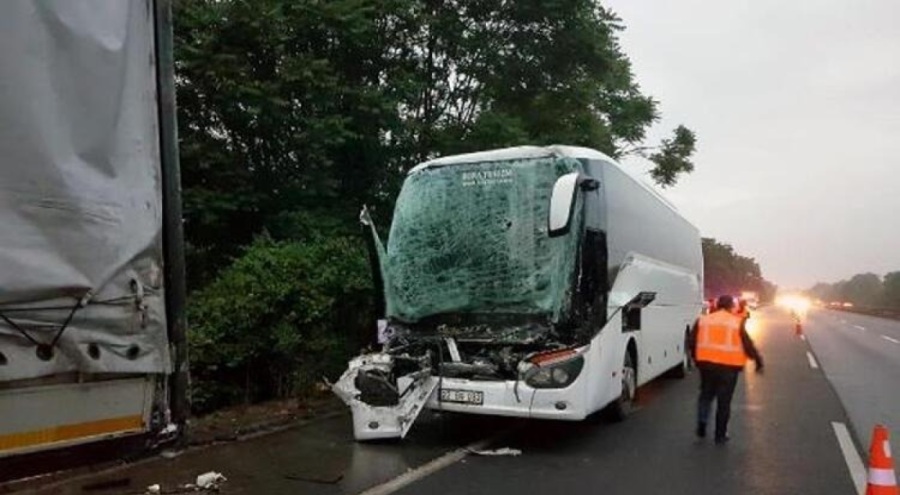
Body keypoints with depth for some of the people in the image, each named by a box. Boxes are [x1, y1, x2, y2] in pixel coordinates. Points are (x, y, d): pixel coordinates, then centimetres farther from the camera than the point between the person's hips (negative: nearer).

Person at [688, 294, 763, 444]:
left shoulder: (703, 320, 7)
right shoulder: (738, 322, -1)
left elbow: (691, 342, 8)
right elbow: (748, 345, -4)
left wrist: (696, 358, 22)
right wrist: (758, 361, 7)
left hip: (706, 364, 2)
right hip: (729, 366, -2)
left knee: (706, 394, 20)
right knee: (724, 401, 6)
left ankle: (702, 423, 4)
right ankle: (720, 435, 12)